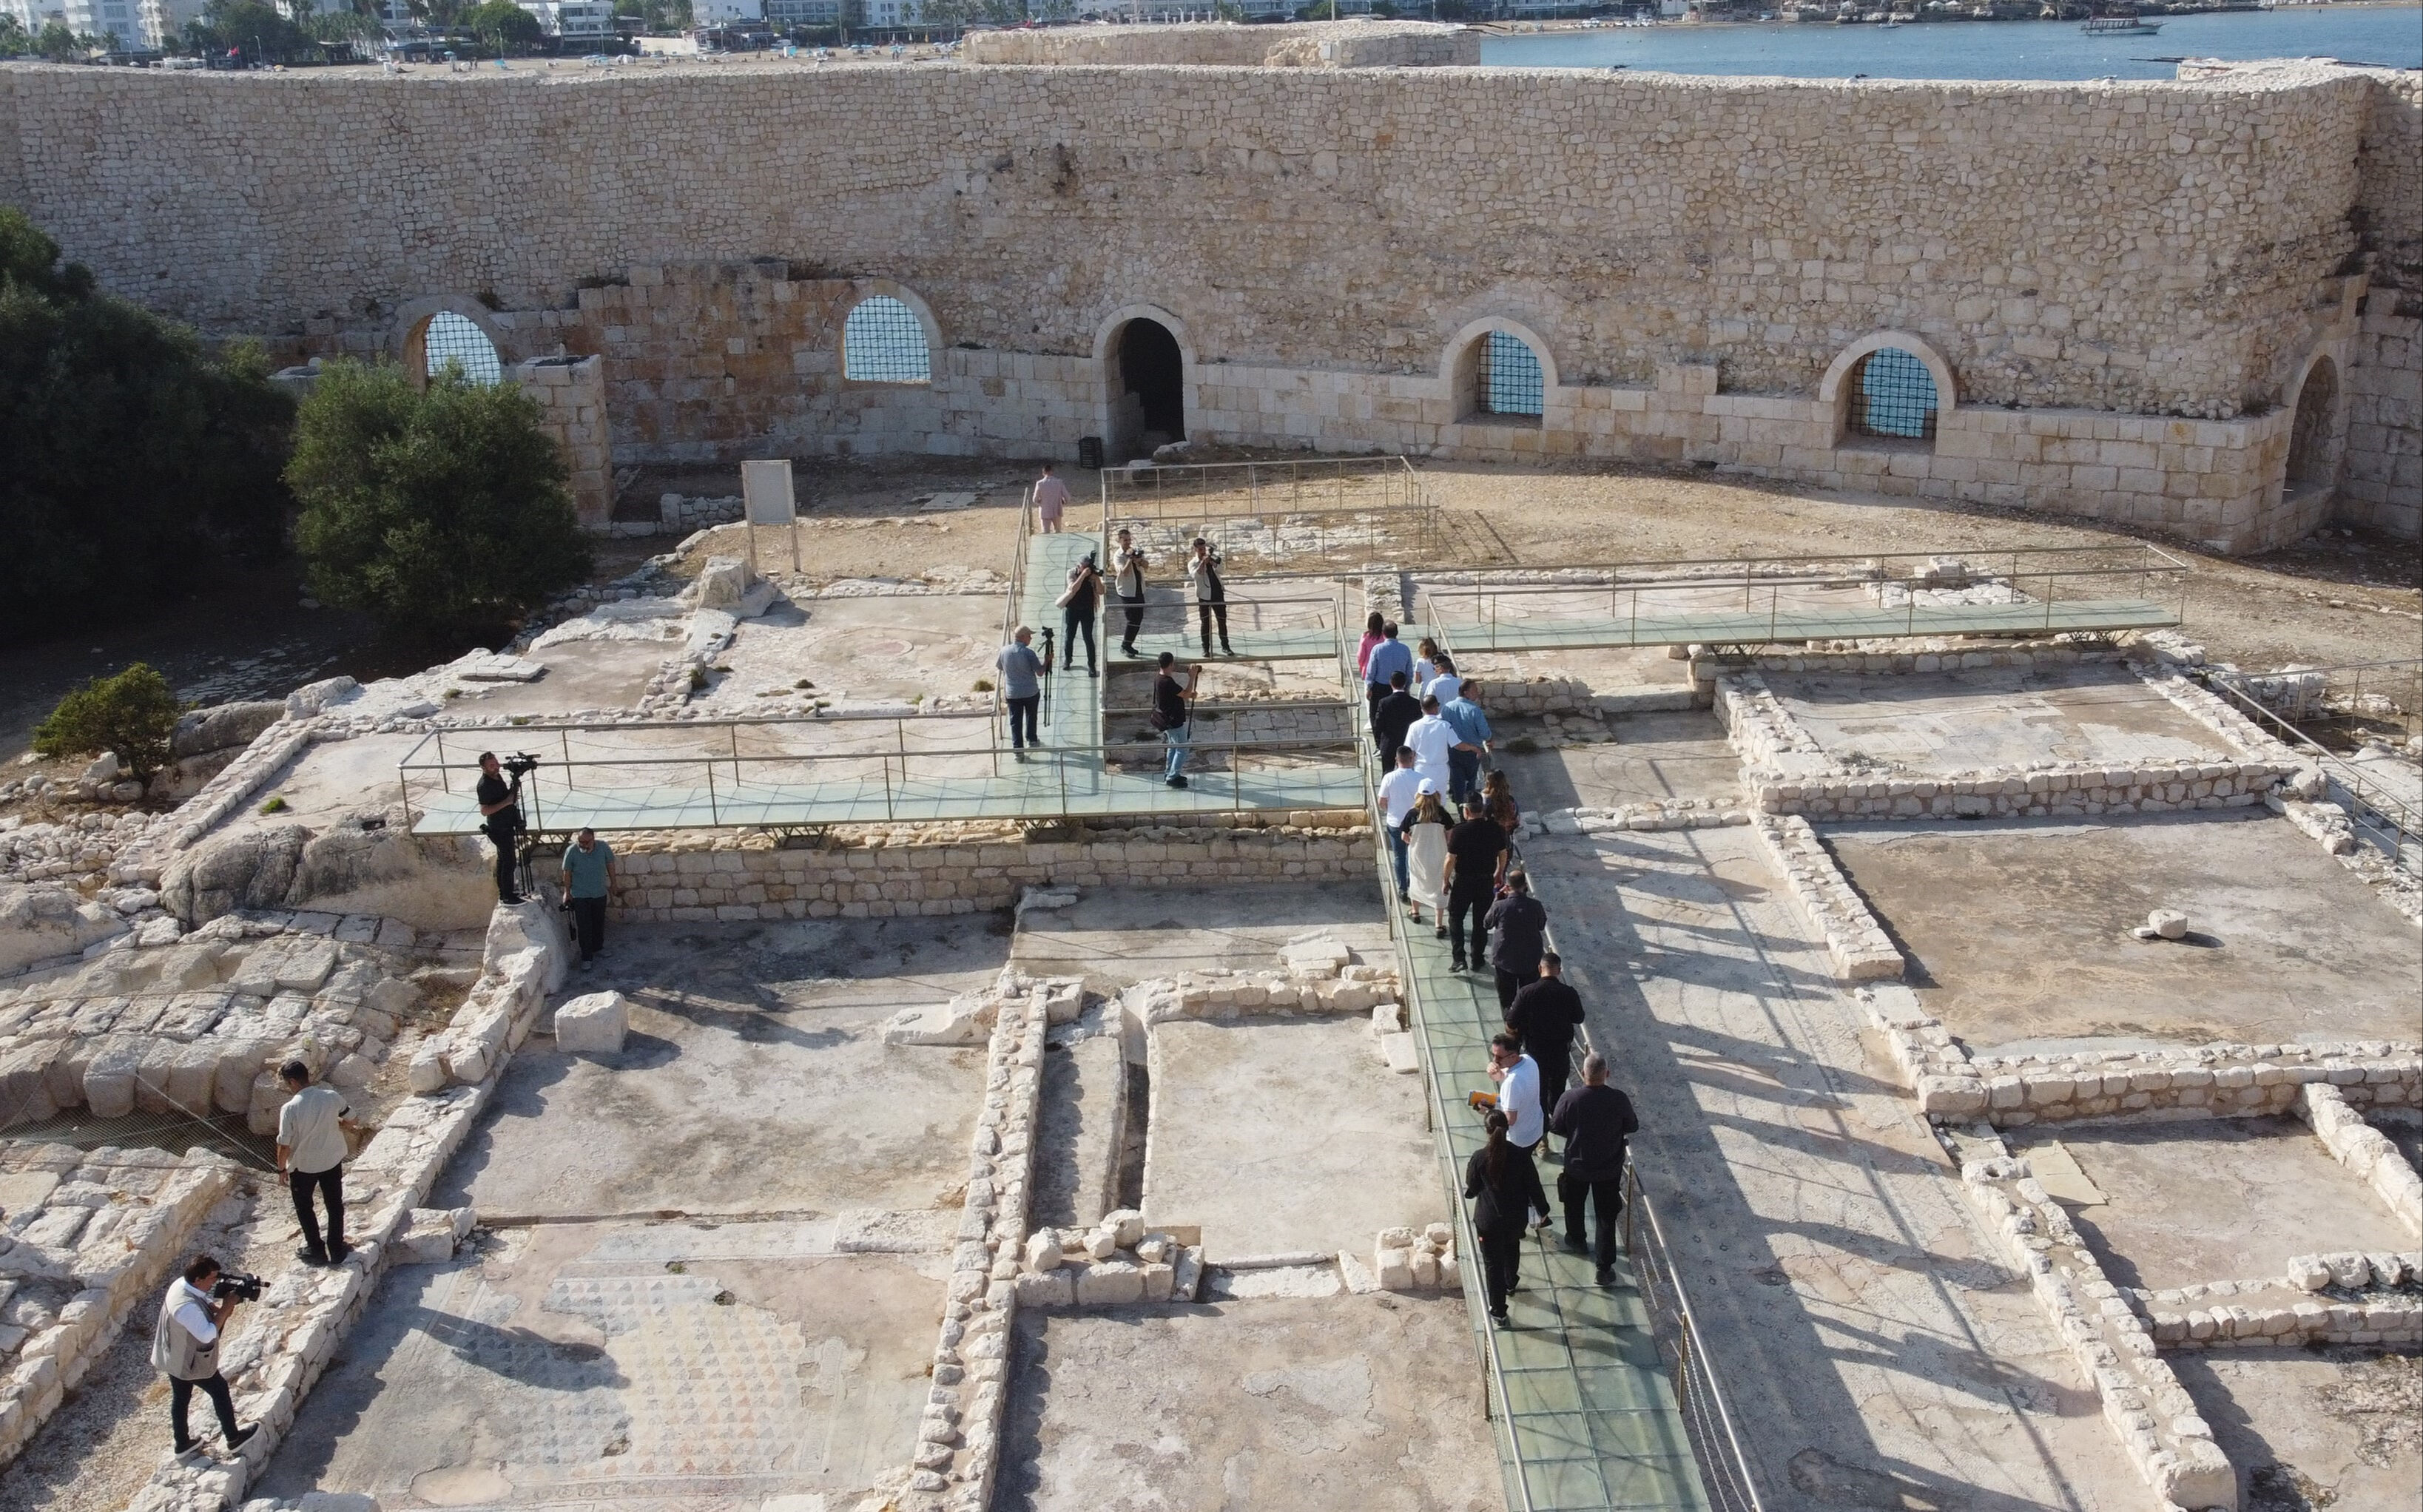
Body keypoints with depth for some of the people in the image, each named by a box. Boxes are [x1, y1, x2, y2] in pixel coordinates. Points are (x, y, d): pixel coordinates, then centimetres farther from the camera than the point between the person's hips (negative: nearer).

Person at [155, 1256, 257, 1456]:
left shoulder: (181, 1283, -10)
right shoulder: (187, 1307, -38)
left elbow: (206, 1302, 5)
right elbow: (208, 1334, -36)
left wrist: (219, 1306, -14)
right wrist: (226, 1309, -31)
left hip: (174, 1357, 8)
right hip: (192, 1362, -8)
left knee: (180, 1398, 23)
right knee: (220, 1391, 12)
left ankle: (182, 1443, 41)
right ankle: (233, 1438, 28)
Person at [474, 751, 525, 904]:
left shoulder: (497, 776, 3)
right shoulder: (484, 785, -24)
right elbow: (484, 811, -26)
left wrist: (513, 788, -1)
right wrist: (507, 802, -29)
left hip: (506, 825, 10)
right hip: (499, 829, -10)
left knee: (503, 859, 20)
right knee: (509, 861, -4)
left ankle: (505, 890, 31)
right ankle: (507, 896, 4)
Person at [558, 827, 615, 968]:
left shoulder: (603, 847, -15)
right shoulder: (571, 851, -20)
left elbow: (610, 865, 2)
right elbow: (567, 872, -7)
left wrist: (612, 884, 9)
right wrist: (567, 892, -1)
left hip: (600, 893, 2)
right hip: (580, 895, -2)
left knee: (599, 923, 19)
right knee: (584, 927, -2)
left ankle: (598, 948, 41)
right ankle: (586, 957, 8)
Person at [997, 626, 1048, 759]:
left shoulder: (1004, 651, -4)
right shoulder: (1028, 653, -17)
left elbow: (1002, 671, 6)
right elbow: (1040, 673, -12)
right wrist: (1047, 660, 4)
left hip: (1012, 693, 2)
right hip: (1031, 692, -2)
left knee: (1015, 721, 7)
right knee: (1031, 717, 22)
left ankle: (1018, 750, 3)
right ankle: (1032, 740, 38)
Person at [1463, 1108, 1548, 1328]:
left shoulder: (1479, 1157, -20)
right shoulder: (1521, 1156, -17)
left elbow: (1471, 1189, -7)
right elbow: (1533, 1186, -7)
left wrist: (1468, 1193, 17)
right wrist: (1542, 1209, 9)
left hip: (1488, 1220, -3)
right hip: (1516, 1217, 3)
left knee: (1493, 1263, 12)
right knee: (1512, 1248, 33)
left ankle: (1498, 1312, 18)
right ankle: (1511, 1282, 58)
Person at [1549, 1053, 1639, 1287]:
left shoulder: (1569, 1099, -22)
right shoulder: (1619, 1100, -20)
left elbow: (1556, 1127, -7)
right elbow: (1632, 1126, -3)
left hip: (1577, 1165, 0)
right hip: (1610, 1169, 0)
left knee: (1574, 1205, 28)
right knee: (1606, 1217, 11)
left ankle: (1575, 1240, 51)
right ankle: (1604, 1268, 13)